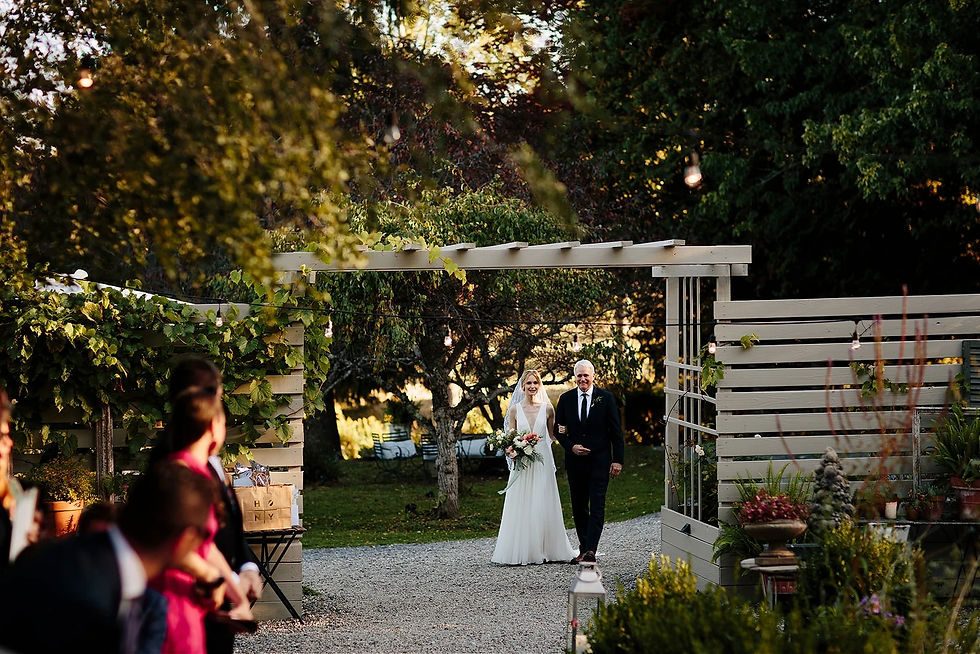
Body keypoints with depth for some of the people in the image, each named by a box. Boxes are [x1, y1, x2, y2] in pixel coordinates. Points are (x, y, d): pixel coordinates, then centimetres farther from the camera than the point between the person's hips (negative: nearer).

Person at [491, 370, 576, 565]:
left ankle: (543, 550, 5)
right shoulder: (515, 409, 4)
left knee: (542, 507, -1)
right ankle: (519, 551, -1)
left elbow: (552, 436, 13)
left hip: (542, 461, 0)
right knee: (520, 507, -3)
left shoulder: (547, 408, 4)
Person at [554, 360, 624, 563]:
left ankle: (590, 550, -17)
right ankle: (584, 549, 16)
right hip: (575, 460, 3)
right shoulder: (566, 399, 6)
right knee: (578, 507, 8)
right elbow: (558, 430, 9)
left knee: (597, 506, -11)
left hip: (599, 460, -3)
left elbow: (616, 432, 0)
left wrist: (617, 460, -5)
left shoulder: (606, 398, 0)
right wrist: (571, 447, -9)